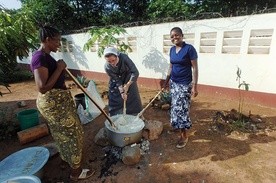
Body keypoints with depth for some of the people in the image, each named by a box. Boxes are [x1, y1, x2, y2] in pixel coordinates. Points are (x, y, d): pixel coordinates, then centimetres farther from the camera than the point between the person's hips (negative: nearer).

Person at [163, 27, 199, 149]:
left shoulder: (189, 48, -13)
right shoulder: (172, 49, 7)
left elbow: (195, 68, -14)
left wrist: (194, 86, -18)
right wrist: (166, 82, 16)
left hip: (185, 84, -6)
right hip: (173, 83, 7)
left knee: (181, 108, -3)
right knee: (175, 107, 15)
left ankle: (184, 135, 12)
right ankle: (176, 126, 36)